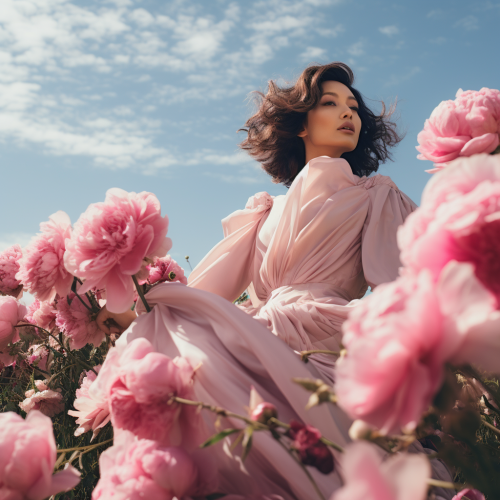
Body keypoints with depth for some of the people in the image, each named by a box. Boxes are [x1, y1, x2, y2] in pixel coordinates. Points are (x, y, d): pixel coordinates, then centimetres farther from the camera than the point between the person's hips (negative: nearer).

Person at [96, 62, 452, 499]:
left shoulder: (377, 197, 16)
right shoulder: (267, 213, 26)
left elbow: (392, 297, 2)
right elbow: (212, 281, 18)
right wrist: (139, 309, 3)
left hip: (320, 348, -4)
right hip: (258, 341, 4)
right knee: (148, 336, -22)